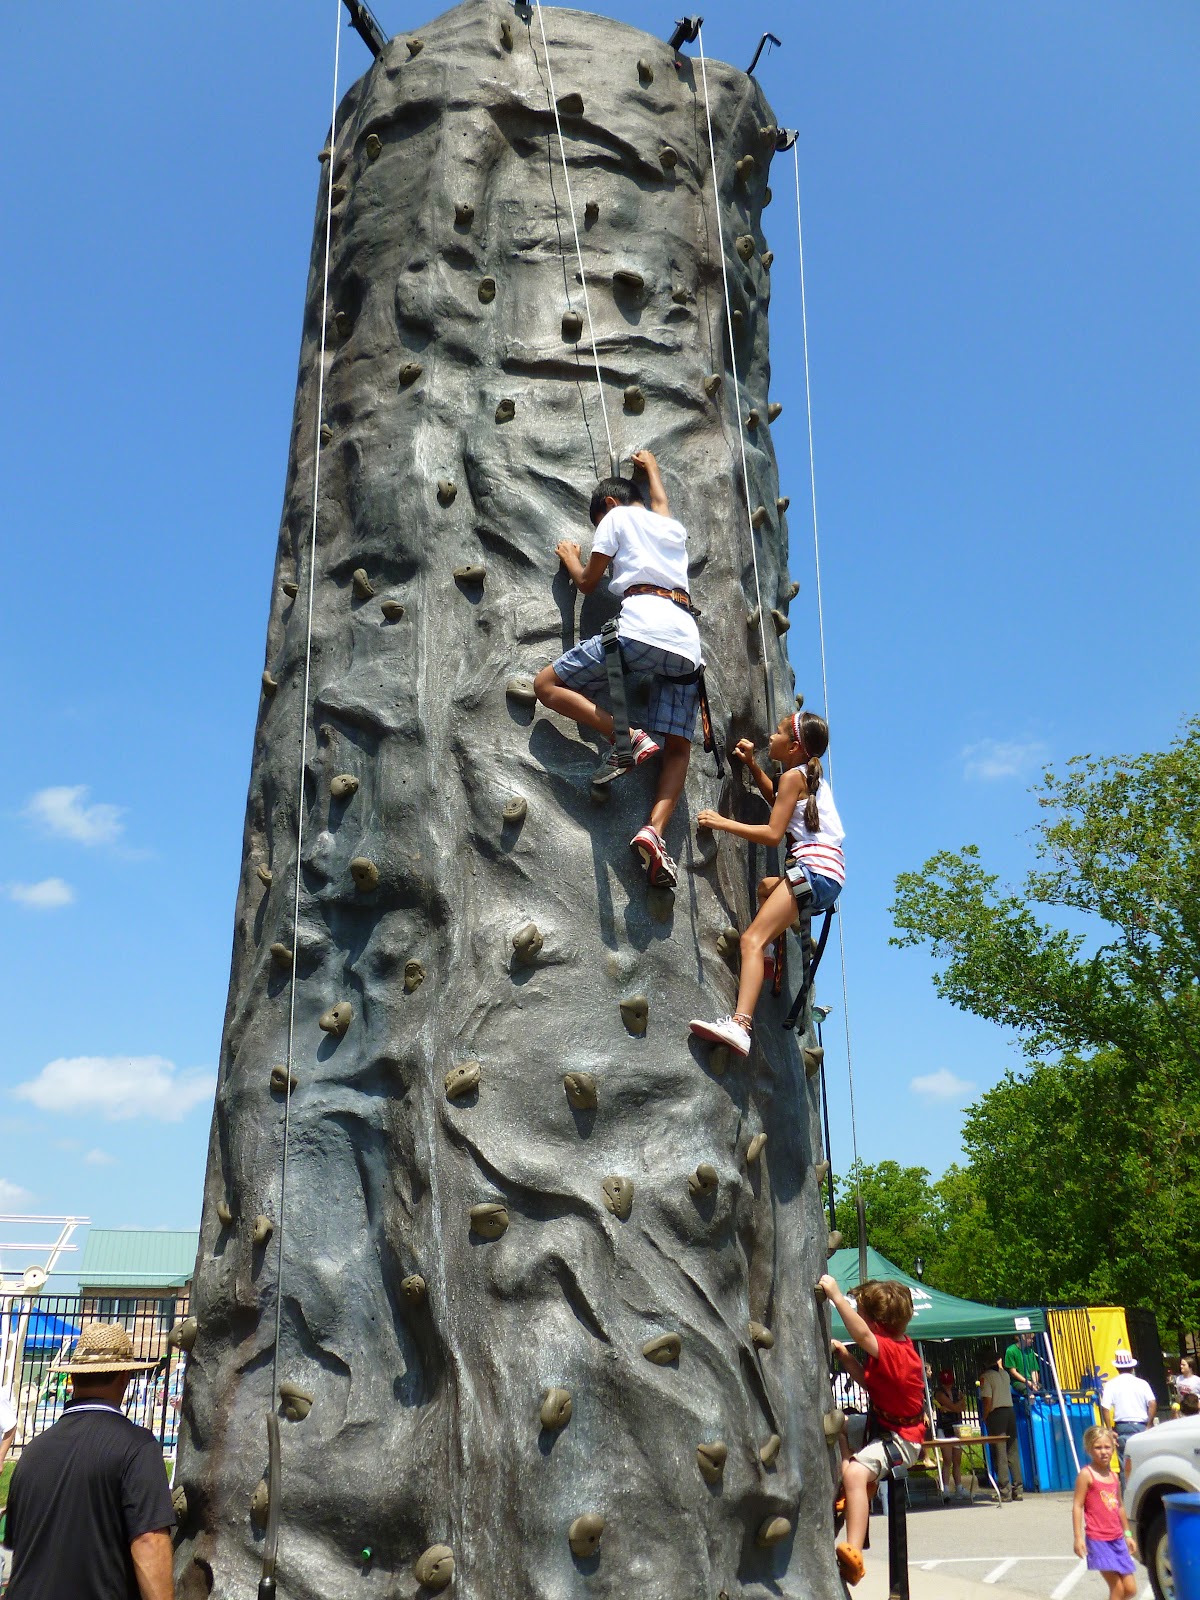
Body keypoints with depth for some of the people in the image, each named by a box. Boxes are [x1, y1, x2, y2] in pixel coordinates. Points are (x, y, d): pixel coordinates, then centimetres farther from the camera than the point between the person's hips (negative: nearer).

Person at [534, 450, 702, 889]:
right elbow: (658, 500, 57)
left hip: (642, 630, -6)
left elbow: (587, 582, 17)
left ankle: (628, 737, -14)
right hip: (687, 642, 6)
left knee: (547, 685, 4)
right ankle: (654, 831, -15)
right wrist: (650, 465, 75)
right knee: (677, 749, 10)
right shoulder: (673, 527, 32)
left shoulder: (617, 516, 16)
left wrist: (571, 557, 38)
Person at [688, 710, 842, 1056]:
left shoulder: (793, 776, -4)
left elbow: (773, 834, -12)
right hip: (826, 874, 10)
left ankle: (739, 1024, -39)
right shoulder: (810, 775, 22)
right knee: (764, 886, 38)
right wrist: (751, 764, 30)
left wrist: (722, 822, -8)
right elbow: (778, 800, 38)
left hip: (813, 869, -10)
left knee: (752, 939, -21)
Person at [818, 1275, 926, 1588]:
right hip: (882, 1425, 11)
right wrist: (844, 1356, 0)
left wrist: (836, 1295, -46)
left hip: (900, 1438, -11)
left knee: (853, 1472, -31)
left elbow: (862, 1334, -47)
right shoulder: (898, 1344, 4)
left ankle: (853, 1554, -34)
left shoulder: (889, 1350, -26)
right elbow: (868, 1381, 11)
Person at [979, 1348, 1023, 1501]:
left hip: (996, 1415, -6)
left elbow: (988, 1400, -12)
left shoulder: (985, 1376, -6)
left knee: (1000, 1454, -2)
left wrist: (984, 1418, 0)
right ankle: (1018, 1489, 13)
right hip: (1010, 1412, 6)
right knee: (1013, 1452, 11)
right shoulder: (1004, 1374, 10)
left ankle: (1005, 1491, -2)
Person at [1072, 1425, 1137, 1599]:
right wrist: (1078, 1537, -17)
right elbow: (1077, 1506, -12)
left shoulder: (1114, 1476, 10)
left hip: (1117, 1539, 7)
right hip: (1098, 1540, -7)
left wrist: (1127, 1534, 22)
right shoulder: (1086, 1475, -10)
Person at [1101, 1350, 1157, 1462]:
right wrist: (1149, 1425, -2)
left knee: (1125, 1461, 4)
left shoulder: (1111, 1384, 1)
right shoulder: (1142, 1383, 4)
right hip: (1141, 1426, 1)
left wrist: (1110, 1430, -3)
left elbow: (1105, 1408, -8)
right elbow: (1152, 1403, -9)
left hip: (1122, 1427, -1)